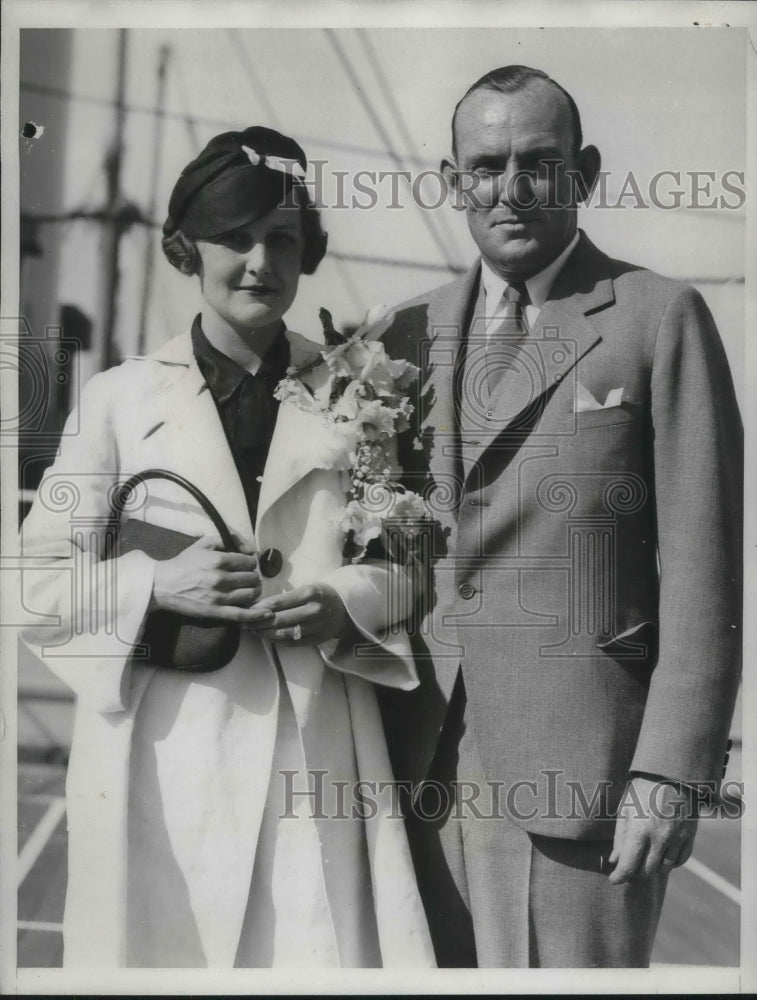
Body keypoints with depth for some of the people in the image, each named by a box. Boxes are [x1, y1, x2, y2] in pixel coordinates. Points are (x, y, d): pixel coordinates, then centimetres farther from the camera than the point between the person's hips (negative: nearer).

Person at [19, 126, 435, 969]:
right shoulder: (120, 396, 6)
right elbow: (38, 582, 5)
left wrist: (349, 600, -8)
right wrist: (156, 584, -12)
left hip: (314, 748, 1)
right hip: (164, 755, 0)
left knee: (321, 949, -6)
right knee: (166, 949, 1)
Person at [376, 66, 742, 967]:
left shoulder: (660, 318, -1)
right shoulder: (409, 334, 12)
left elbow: (700, 571, -5)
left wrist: (671, 774, -10)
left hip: (578, 769, -4)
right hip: (418, 772, 4)